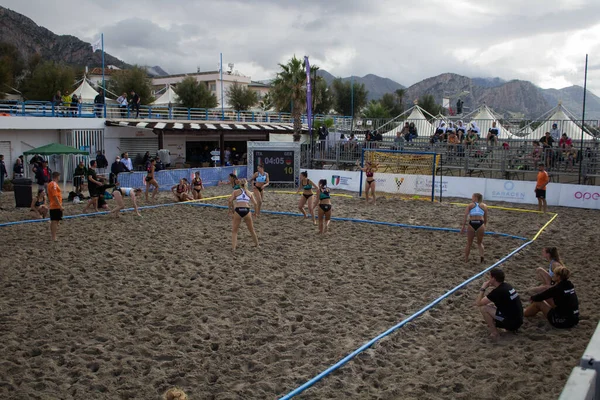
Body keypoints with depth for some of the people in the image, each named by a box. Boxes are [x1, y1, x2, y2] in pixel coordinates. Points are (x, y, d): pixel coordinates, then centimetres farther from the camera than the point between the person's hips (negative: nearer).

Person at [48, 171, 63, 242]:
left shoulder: (51, 184, 15)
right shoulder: (54, 185, -16)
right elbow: (55, 196, -22)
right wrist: (60, 206, -23)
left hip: (52, 206, 10)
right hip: (56, 206, -10)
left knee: (53, 221, 18)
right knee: (55, 221, -8)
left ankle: (52, 234, 29)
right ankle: (54, 238, -8)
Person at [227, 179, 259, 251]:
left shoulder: (236, 191, 14)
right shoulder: (249, 193, 18)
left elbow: (230, 201, 0)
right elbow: (255, 203, 6)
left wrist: (231, 210, 10)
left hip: (238, 211, -1)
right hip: (246, 210, 1)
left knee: (234, 231, 11)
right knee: (251, 230, 22)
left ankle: (233, 247, -3)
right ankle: (257, 244, 34)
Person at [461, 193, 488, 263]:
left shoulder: (470, 205, 11)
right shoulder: (484, 206, 16)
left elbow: (465, 216, -2)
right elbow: (485, 219, 17)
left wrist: (463, 227, -4)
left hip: (471, 224, -1)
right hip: (480, 224, 1)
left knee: (469, 243, 18)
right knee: (480, 243, 20)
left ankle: (466, 259, 23)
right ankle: (481, 255, -5)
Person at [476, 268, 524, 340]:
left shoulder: (497, 291, -20)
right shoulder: (507, 286, 6)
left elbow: (478, 303, -13)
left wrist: (483, 289, -3)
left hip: (511, 322, -9)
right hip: (518, 321, 9)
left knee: (483, 308, -10)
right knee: (491, 306, 23)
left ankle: (494, 332, 0)